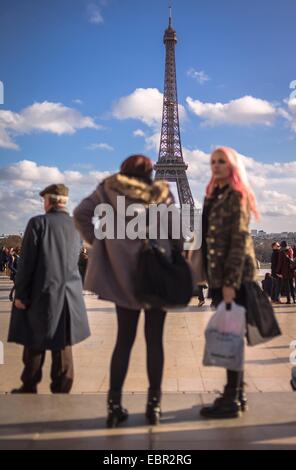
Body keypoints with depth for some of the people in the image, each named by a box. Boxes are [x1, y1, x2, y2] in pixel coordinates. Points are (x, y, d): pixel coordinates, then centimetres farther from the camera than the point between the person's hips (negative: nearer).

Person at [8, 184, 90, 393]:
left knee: (35, 343, 10)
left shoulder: (38, 222, -9)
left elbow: (27, 261, -10)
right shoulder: (76, 226, 4)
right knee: (63, 344, 9)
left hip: (42, 292, -3)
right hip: (69, 293, 3)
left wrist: (21, 294, -5)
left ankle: (29, 388, 21)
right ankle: (62, 389, 15)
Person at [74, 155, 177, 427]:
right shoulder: (162, 193, 3)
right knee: (154, 339, 7)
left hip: (122, 275, 1)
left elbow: (81, 214, -4)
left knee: (124, 339, 9)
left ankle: (115, 404, 8)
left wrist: (100, 243, 2)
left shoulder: (109, 190, 5)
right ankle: (154, 404, 11)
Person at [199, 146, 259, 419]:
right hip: (218, 275, 8)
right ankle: (237, 394, 23)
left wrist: (230, 282, -21)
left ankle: (232, 401, 6)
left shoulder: (237, 196, -7)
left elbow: (240, 241, -15)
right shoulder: (214, 197, 17)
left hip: (234, 276, -8)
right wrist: (214, 279, 14)